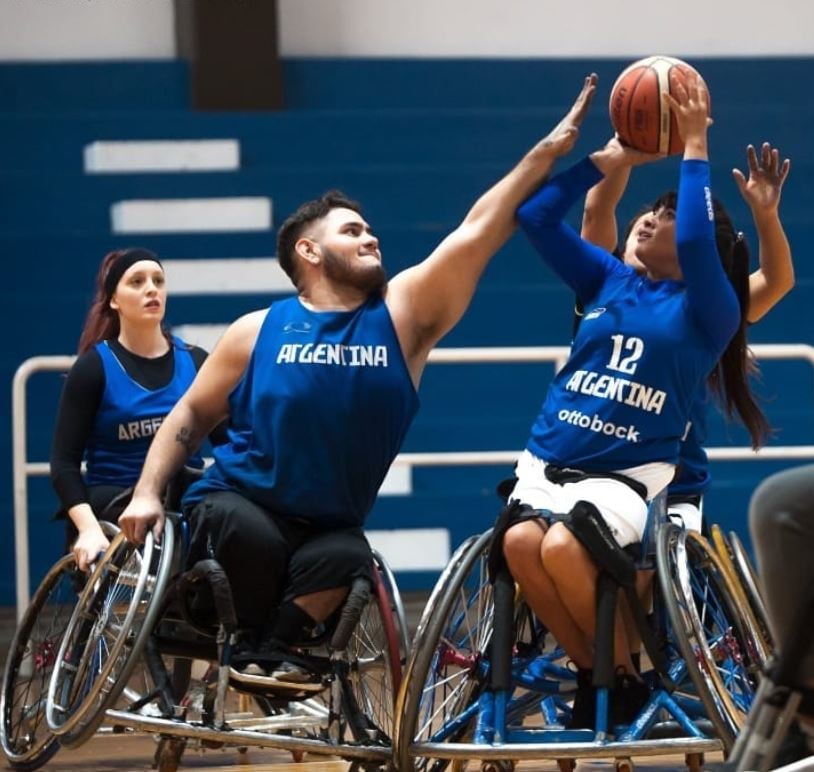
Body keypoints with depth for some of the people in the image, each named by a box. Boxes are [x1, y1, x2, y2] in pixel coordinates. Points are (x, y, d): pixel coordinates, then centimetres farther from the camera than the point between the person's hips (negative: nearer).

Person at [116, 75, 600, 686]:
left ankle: (271, 656, -14)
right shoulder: (258, 332, 1)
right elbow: (191, 415, 7)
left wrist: (549, 151, -12)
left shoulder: (402, 314, 1)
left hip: (329, 526, 1)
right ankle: (257, 648, -11)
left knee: (348, 560, -33)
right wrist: (148, 493, -8)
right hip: (238, 504, -1)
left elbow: (477, 231, -6)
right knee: (250, 534, -35)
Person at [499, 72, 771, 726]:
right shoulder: (609, 280, 16)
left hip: (630, 473, -4)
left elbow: (695, 244, -19)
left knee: (561, 545, -35)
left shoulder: (708, 310, 1)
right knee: (520, 540, -30)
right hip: (548, 462, 4)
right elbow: (537, 217, 13)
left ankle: (625, 677, -9)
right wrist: (609, 160, 13)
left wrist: (695, 150, -12)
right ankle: (589, 672, -9)